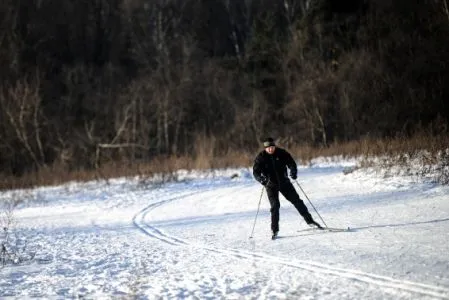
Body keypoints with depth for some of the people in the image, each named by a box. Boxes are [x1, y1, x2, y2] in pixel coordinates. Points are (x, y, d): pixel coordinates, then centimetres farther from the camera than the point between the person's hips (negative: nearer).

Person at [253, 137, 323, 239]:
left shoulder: (281, 153, -7)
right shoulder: (261, 157, -10)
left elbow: (291, 163, -4)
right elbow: (256, 172, -12)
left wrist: (293, 171, -25)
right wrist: (262, 179, -32)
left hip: (284, 182, 2)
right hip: (271, 185, -2)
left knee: (296, 200, 3)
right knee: (275, 205, -13)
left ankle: (309, 220, 15)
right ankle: (275, 230, -6)